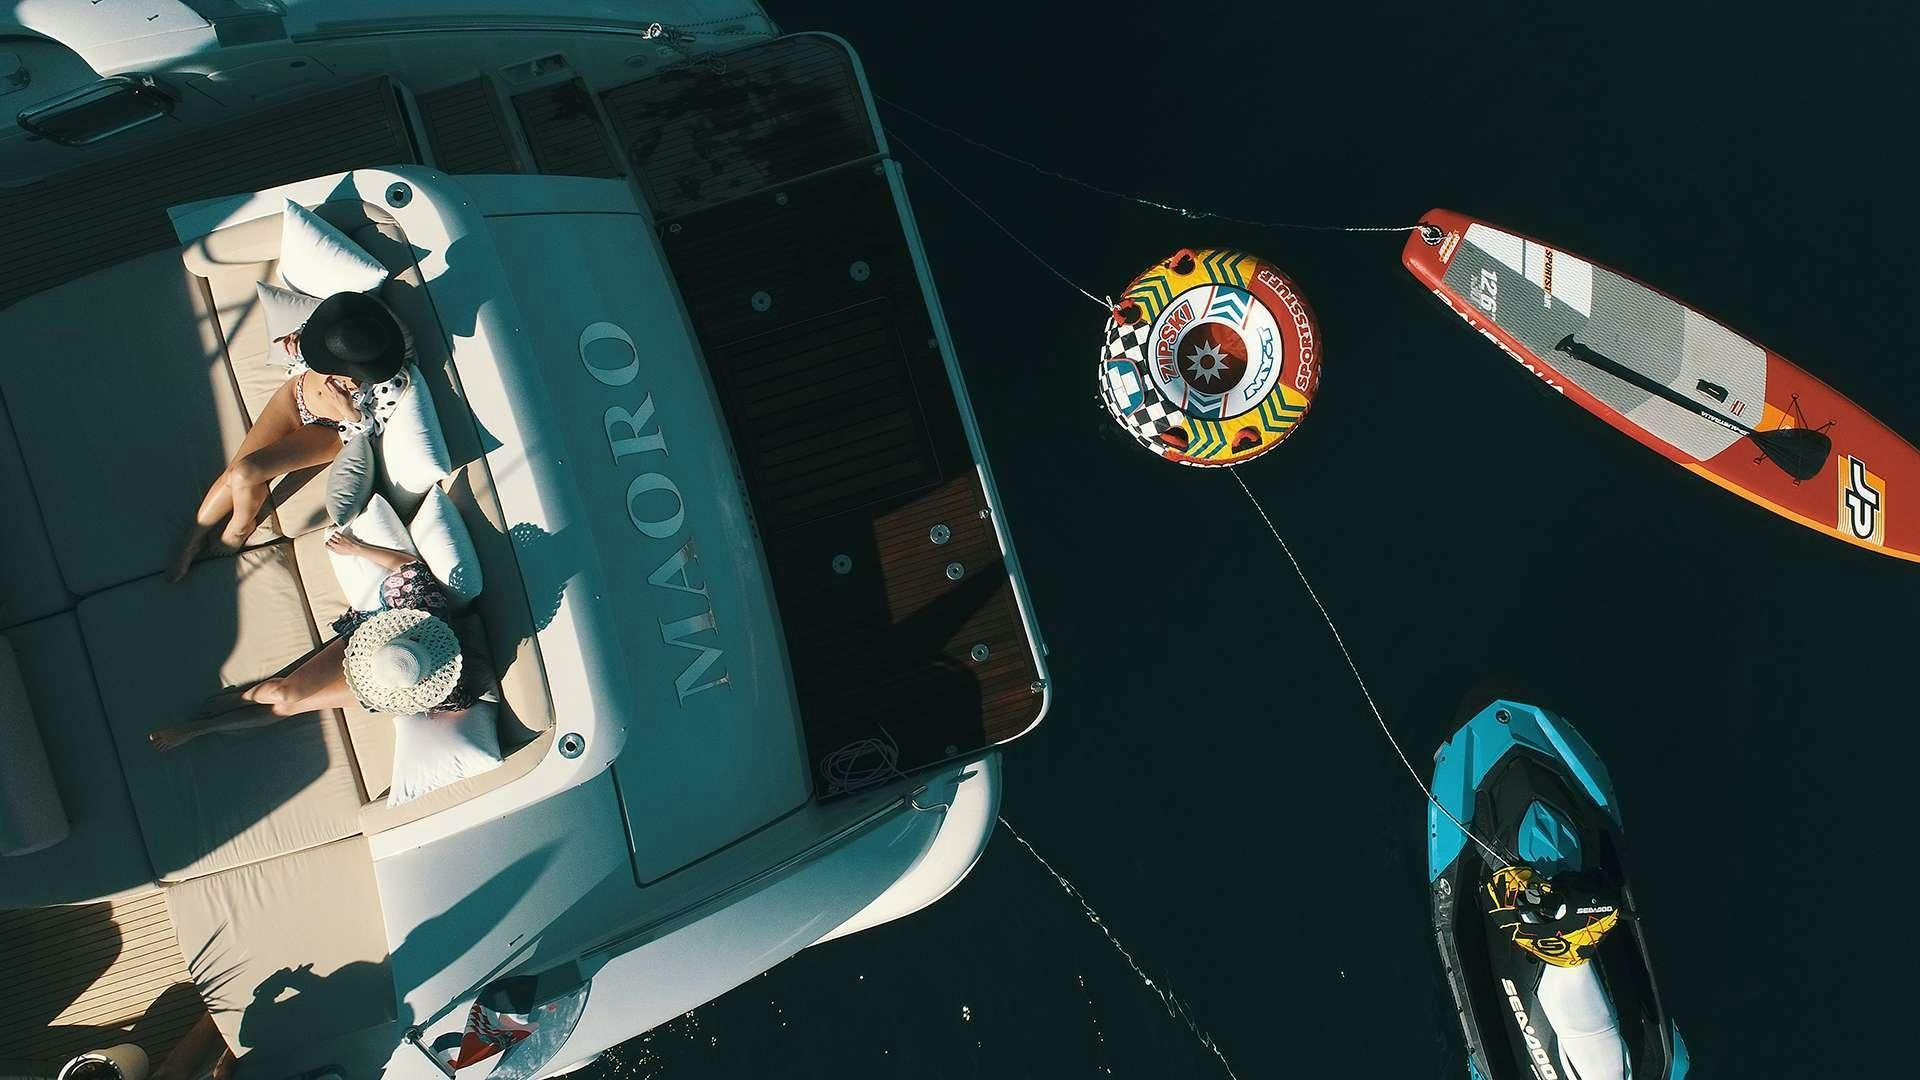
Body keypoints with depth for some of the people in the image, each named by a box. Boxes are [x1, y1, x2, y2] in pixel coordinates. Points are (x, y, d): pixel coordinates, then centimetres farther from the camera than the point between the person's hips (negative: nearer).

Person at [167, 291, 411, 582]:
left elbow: (372, 429, -16)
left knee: (246, 473, -17)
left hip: (331, 430, -4)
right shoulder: (335, 330, -25)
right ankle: (195, 536, 22)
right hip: (296, 395, 4)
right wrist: (292, 347, -19)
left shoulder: (392, 383, -35)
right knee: (236, 471, -4)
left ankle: (241, 526, 18)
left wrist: (347, 410, -36)